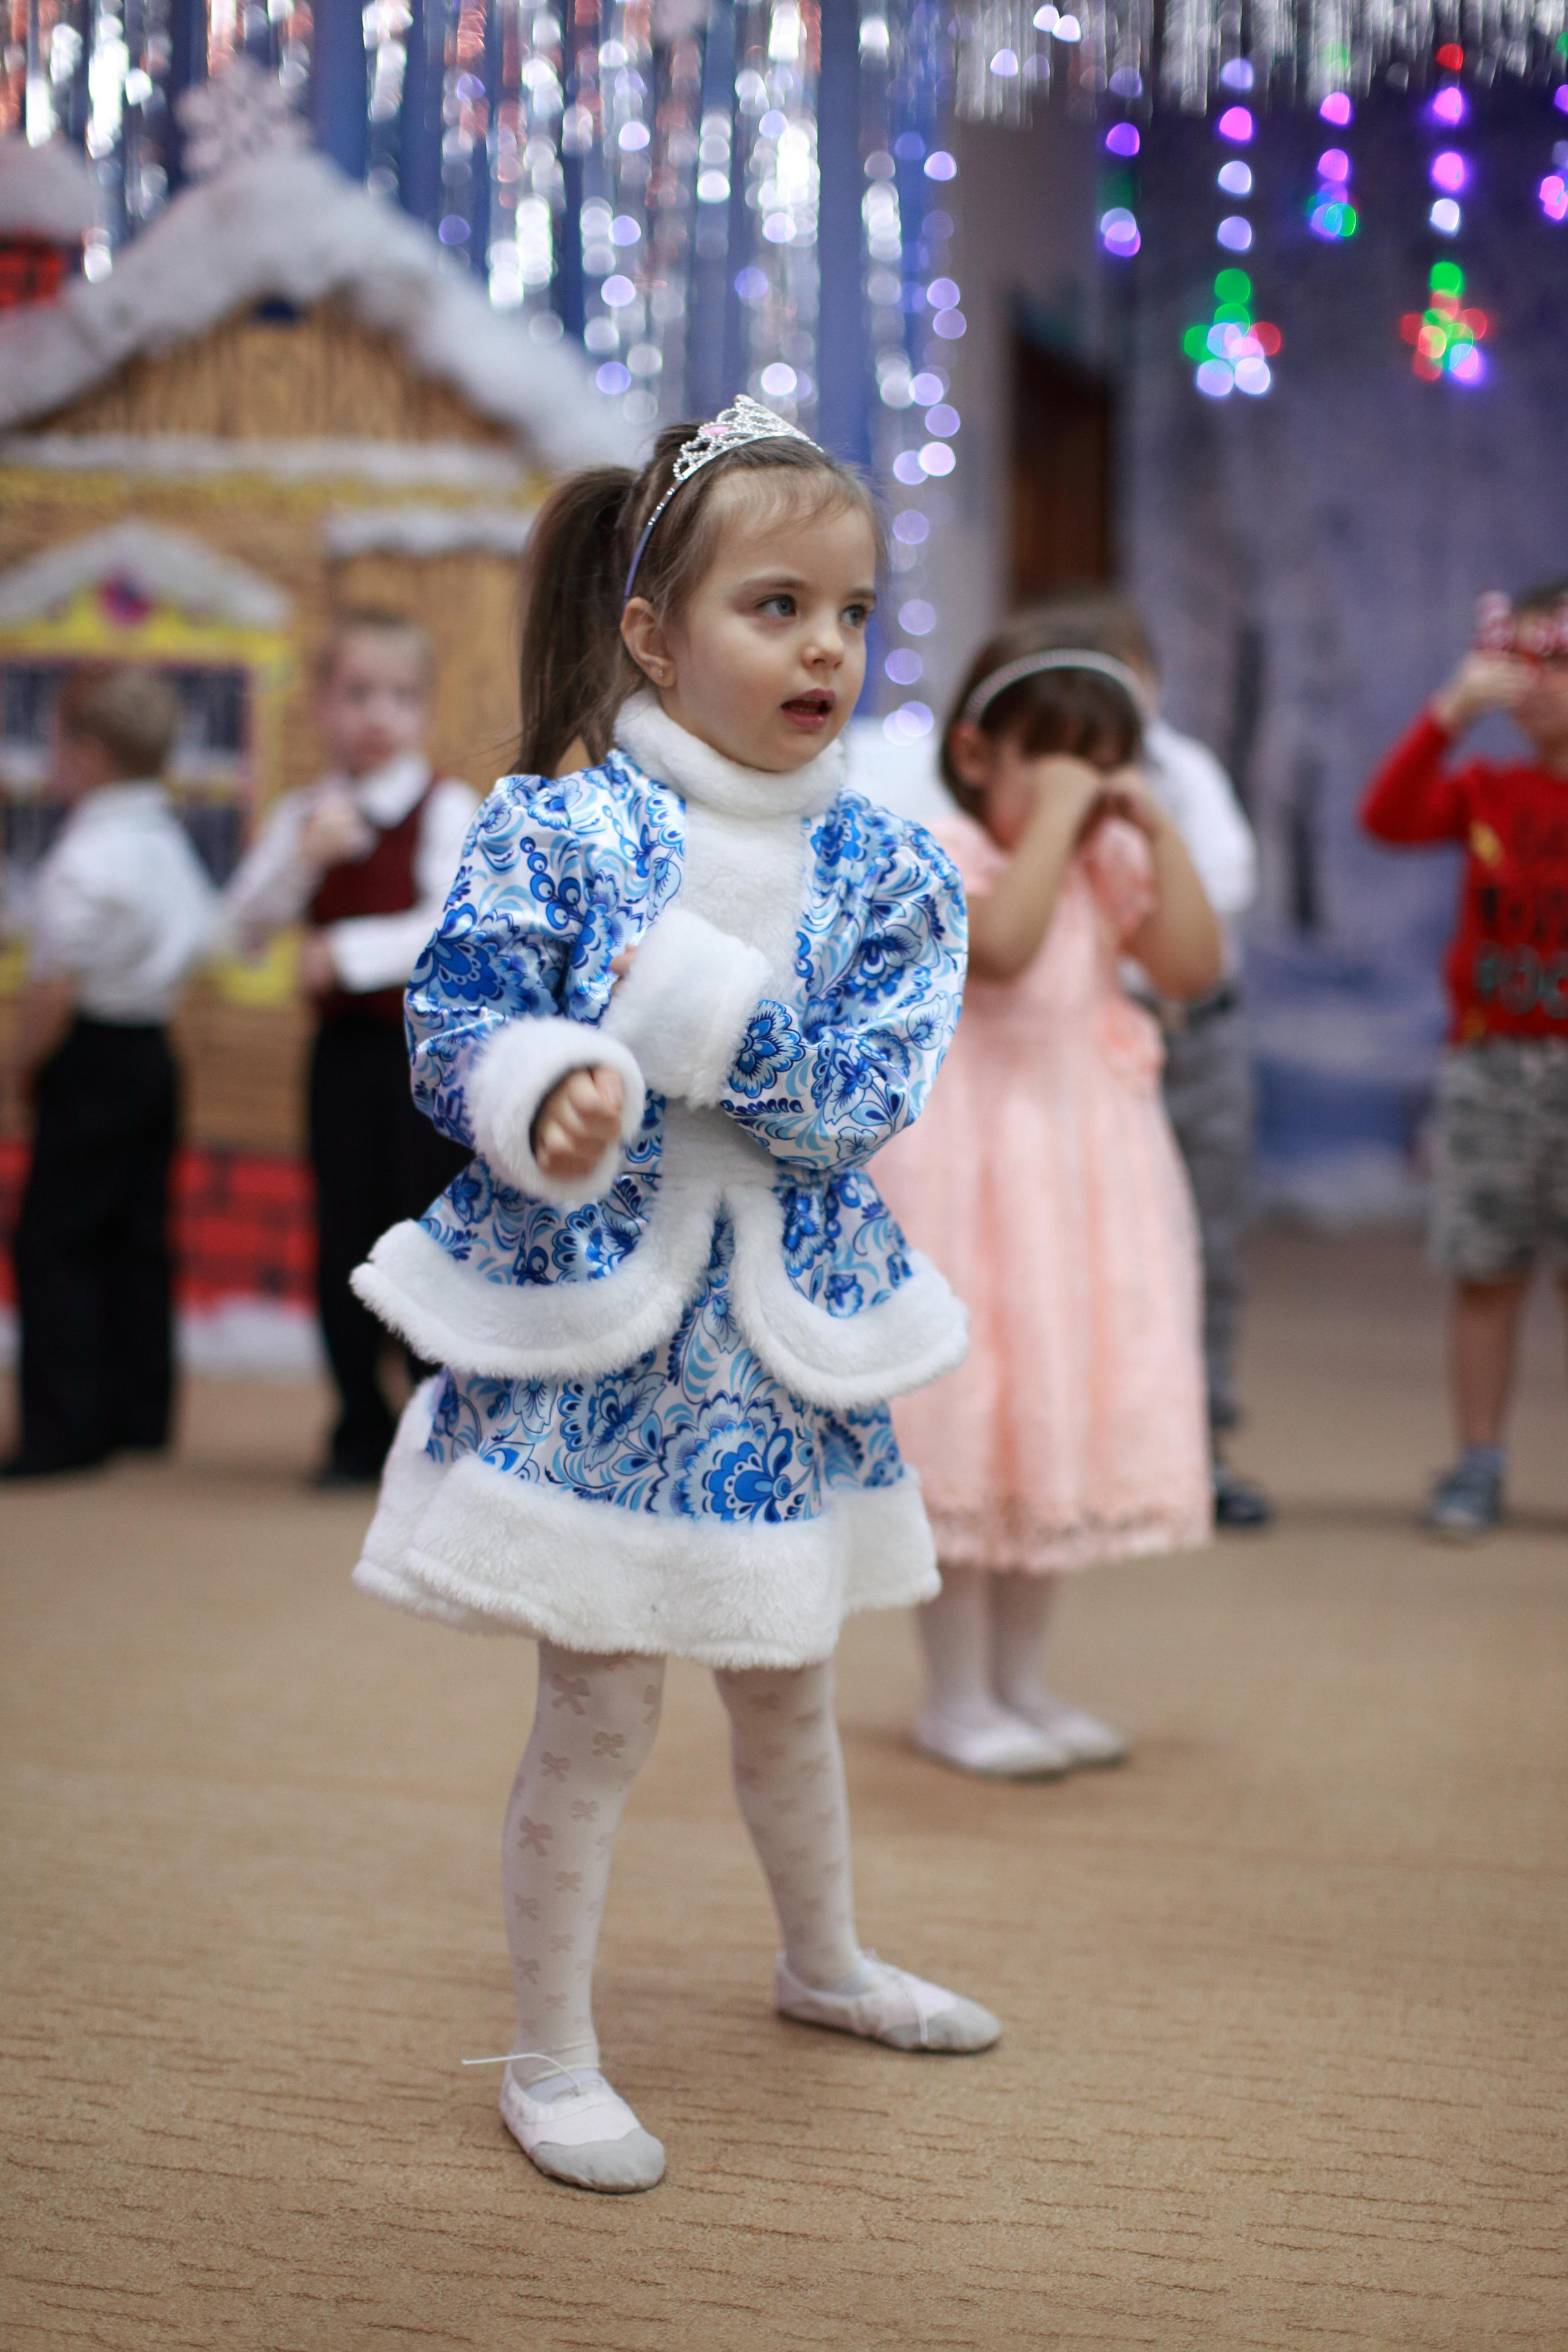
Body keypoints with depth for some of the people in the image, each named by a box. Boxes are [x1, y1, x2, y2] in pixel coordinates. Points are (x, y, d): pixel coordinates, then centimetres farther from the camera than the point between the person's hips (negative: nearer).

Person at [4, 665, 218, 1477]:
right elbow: (202, 936, 16)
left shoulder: (88, 858, -19)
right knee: (135, 1240, 14)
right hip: (152, 1050, 9)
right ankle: (138, 1415, 21)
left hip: (92, 1057, -9)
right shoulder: (169, 841, 9)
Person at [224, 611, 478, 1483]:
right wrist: (303, 858, -13)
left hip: (429, 1039, -4)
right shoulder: (303, 815, 8)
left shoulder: (446, 807, -5)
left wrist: (352, 952, -18)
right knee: (345, 1239, 7)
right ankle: (362, 1430, 18)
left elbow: (449, 926, -15)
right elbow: (249, 925, 2)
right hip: (345, 1043, 5)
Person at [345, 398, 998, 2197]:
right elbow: (452, 1037, -10)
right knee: (597, 1712, 1)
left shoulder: (889, 870, 0)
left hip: (785, 1335, 4)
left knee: (787, 1686, 21)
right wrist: (543, 1093, -31)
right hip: (590, 1320, -4)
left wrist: (687, 996, -21)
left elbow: (872, 1091, -11)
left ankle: (825, 1963, 45)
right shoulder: (551, 829, -9)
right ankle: (551, 2059, 19)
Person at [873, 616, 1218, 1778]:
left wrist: (1156, 831, -5)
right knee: (969, 1417, -2)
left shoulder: (1112, 866, 9)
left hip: (1088, 1162, 7)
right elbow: (1002, 944, -27)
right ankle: (956, 1697, 9)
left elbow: (1194, 966, -4)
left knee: (1067, 1419, 11)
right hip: (974, 1156, -6)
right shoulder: (943, 856, -9)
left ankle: (1021, 1681, 24)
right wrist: (1052, 820, -23)